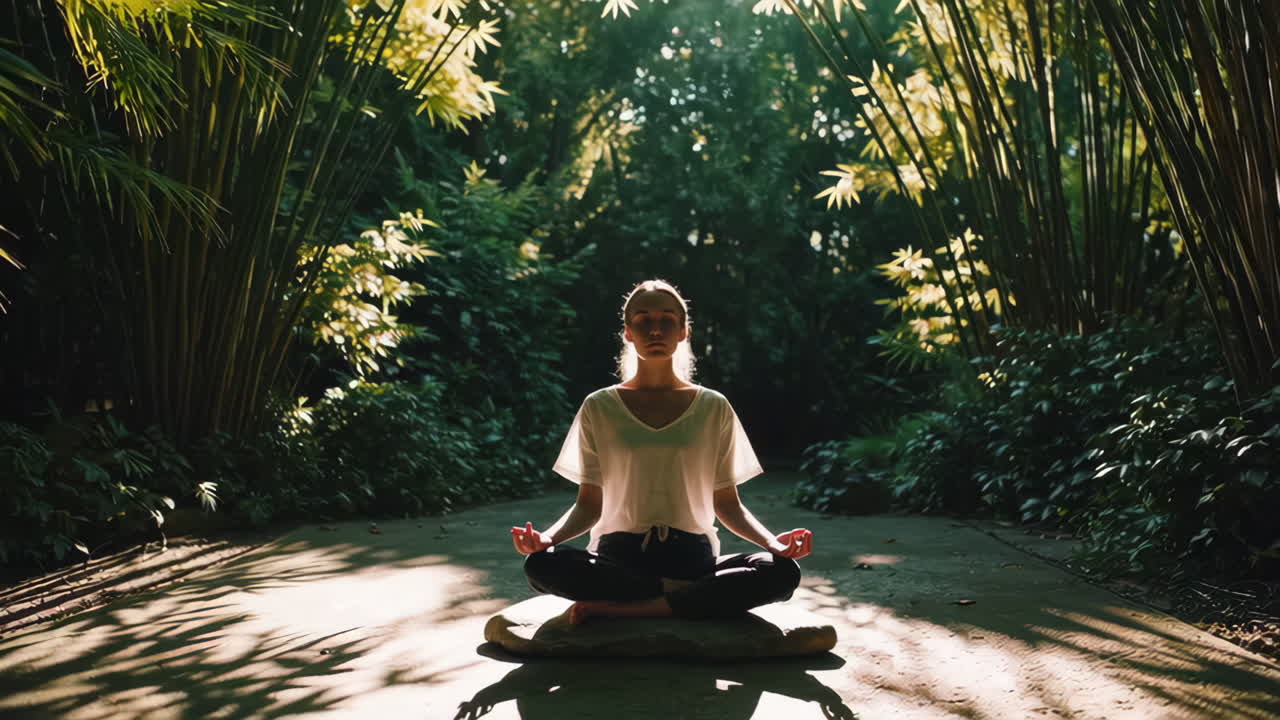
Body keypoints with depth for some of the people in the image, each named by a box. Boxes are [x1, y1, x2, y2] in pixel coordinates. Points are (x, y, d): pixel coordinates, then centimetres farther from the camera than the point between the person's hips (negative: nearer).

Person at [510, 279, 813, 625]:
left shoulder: (714, 408, 7)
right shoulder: (599, 407, 6)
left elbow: (728, 505, 8)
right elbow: (589, 504, 5)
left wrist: (773, 542, -11)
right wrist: (549, 536, -16)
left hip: (692, 557, 1)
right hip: (618, 557, -1)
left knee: (783, 572, -28)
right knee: (540, 564, -31)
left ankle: (612, 607, -25)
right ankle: (694, 599, -20)